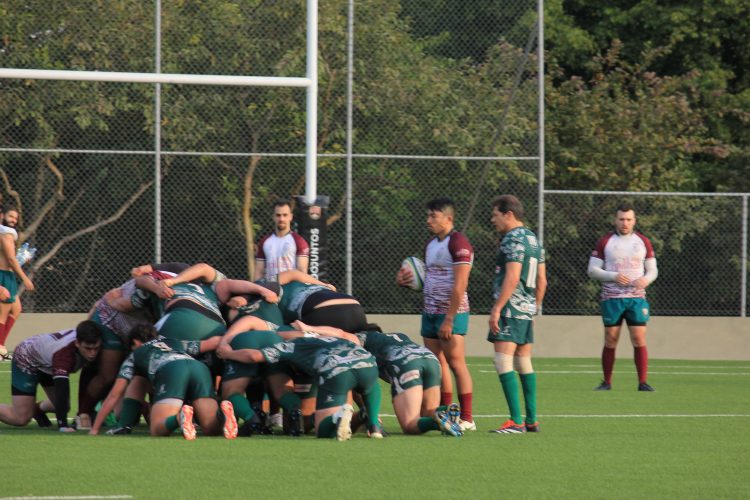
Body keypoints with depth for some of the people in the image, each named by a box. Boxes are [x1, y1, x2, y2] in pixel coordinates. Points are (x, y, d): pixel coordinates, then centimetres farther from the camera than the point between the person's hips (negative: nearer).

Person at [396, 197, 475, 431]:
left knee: (456, 363, -9)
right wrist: (406, 281, 4)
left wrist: (449, 319, -21)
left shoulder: (458, 243, -12)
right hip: (430, 312, 9)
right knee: (437, 365, 7)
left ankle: (466, 418, -6)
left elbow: (459, 286, -17)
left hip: (451, 313, -9)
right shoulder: (431, 245, 16)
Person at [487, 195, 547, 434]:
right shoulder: (534, 240, 16)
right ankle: (531, 420, 15)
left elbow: (512, 278, -20)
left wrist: (496, 308, -20)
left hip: (510, 309, -10)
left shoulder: (513, 240, -12)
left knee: (503, 363, -12)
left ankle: (516, 421, -18)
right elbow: (542, 281, 19)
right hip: (527, 311, 10)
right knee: (524, 364, 14)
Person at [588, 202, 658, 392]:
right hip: (611, 298, -1)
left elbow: (653, 270, 11)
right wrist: (614, 276, -15)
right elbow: (592, 270, 1)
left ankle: (643, 382, -5)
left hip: (636, 298, 1)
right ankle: (607, 382, 10)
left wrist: (646, 279, -12)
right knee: (610, 340, 1)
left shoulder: (643, 242, 8)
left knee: (639, 339, -7)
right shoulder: (604, 242, 3)